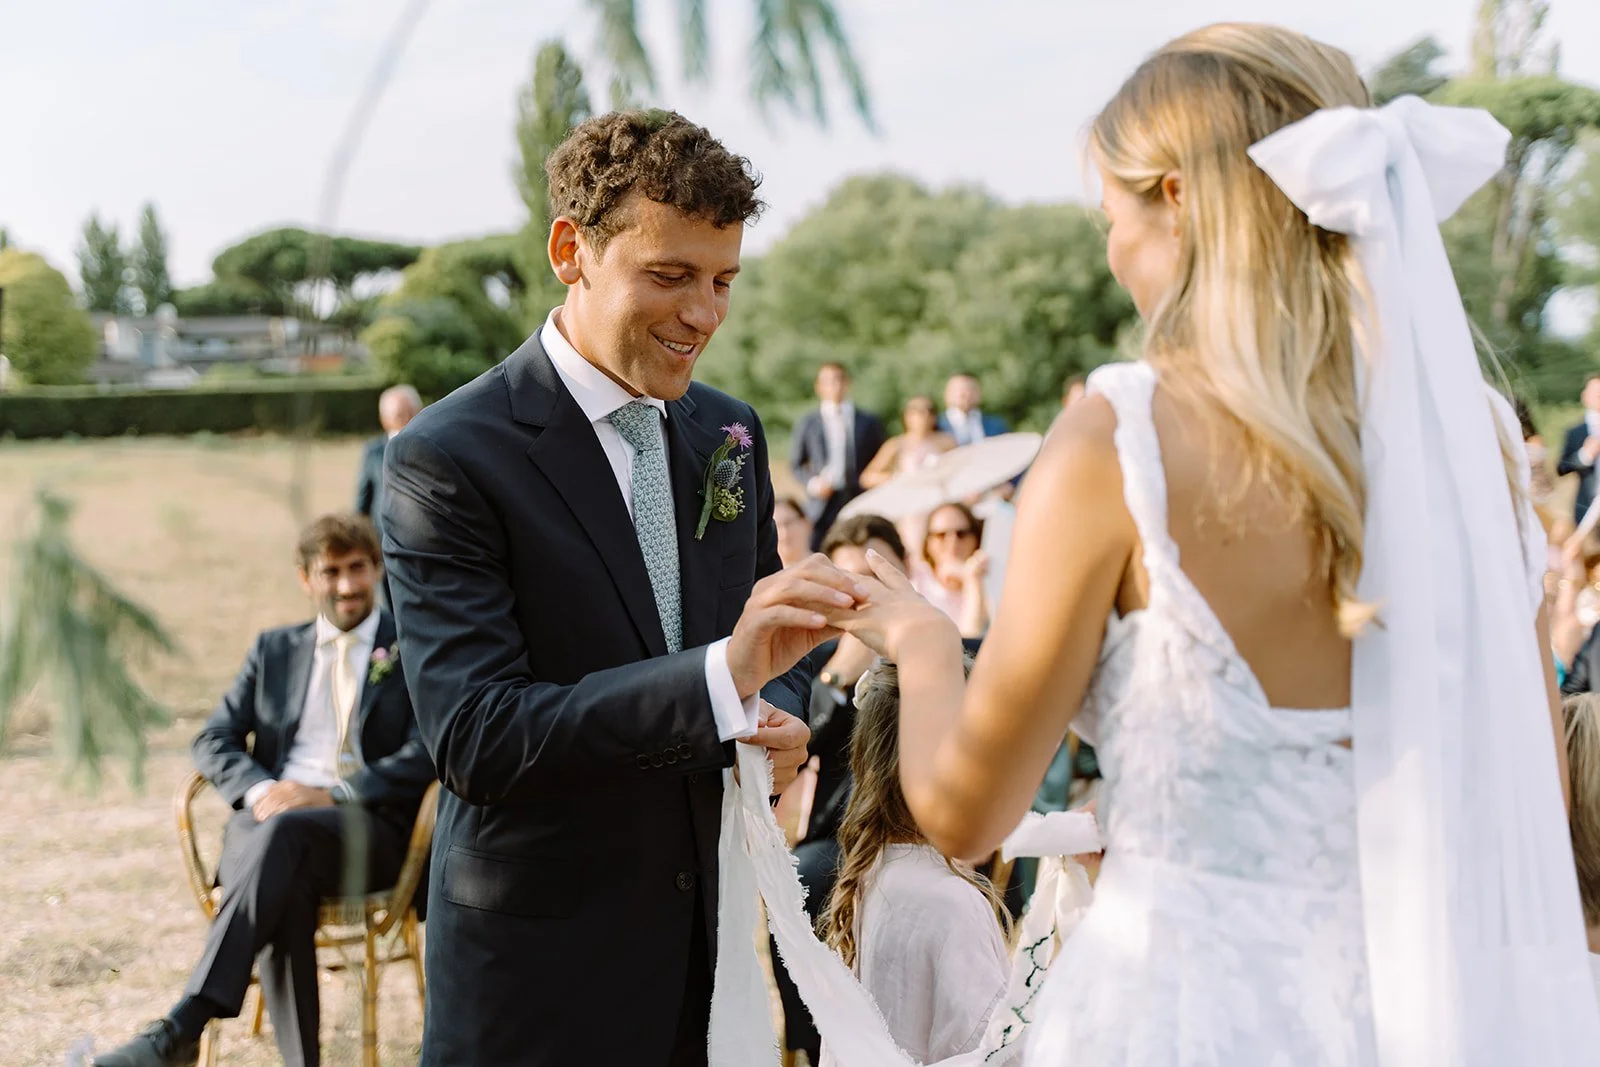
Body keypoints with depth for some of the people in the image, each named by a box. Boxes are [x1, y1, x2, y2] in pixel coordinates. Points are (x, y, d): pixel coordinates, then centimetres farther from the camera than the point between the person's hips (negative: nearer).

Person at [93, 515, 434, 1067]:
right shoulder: (275, 649, 23)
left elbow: (424, 756, -2)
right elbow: (213, 740, 15)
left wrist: (330, 795, -14)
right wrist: (260, 790, -8)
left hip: (371, 828, -3)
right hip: (271, 813, 3)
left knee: (285, 831, -38)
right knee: (283, 886, -35)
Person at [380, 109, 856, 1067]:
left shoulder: (728, 434, 5)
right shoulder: (449, 459, -15)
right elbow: (473, 739, -23)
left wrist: (780, 716, -9)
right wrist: (723, 674, -33)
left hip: (712, 942, 6)